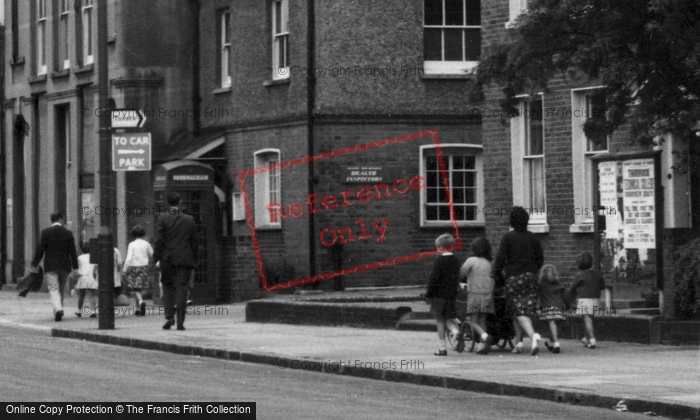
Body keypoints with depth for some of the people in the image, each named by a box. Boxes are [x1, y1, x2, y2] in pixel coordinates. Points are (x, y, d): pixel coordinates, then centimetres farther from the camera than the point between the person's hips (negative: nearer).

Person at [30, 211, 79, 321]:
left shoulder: (45, 233, -3)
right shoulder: (68, 233, 1)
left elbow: (40, 250, -6)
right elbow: (73, 252, -1)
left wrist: (34, 265, -1)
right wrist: (75, 268, 2)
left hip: (50, 267, -2)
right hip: (64, 266, 2)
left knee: (53, 290, -6)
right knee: (60, 290, 15)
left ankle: (58, 309, -29)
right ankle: (57, 313, 20)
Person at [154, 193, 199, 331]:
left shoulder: (162, 219, -4)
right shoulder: (189, 220, 2)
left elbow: (159, 240, -8)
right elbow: (195, 241, 5)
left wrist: (157, 259, -4)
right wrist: (194, 259, 13)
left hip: (167, 259, -1)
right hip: (184, 259, 1)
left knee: (167, 287, 13)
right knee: (182, 289, 1)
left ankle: (169, 316, -2)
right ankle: (180, 322, -5)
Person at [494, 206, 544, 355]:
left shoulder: (508, 238, -6)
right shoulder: (532, 237, 7)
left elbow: (500, 258, -9)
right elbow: (540, 258, 10)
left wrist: (499, 273, 6)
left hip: (513, 277, -4)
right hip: (530, 276, 4)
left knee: (519, 312, -6)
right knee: (524, 310, 14)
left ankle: (533, 335, -29)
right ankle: (518, 341, 15)